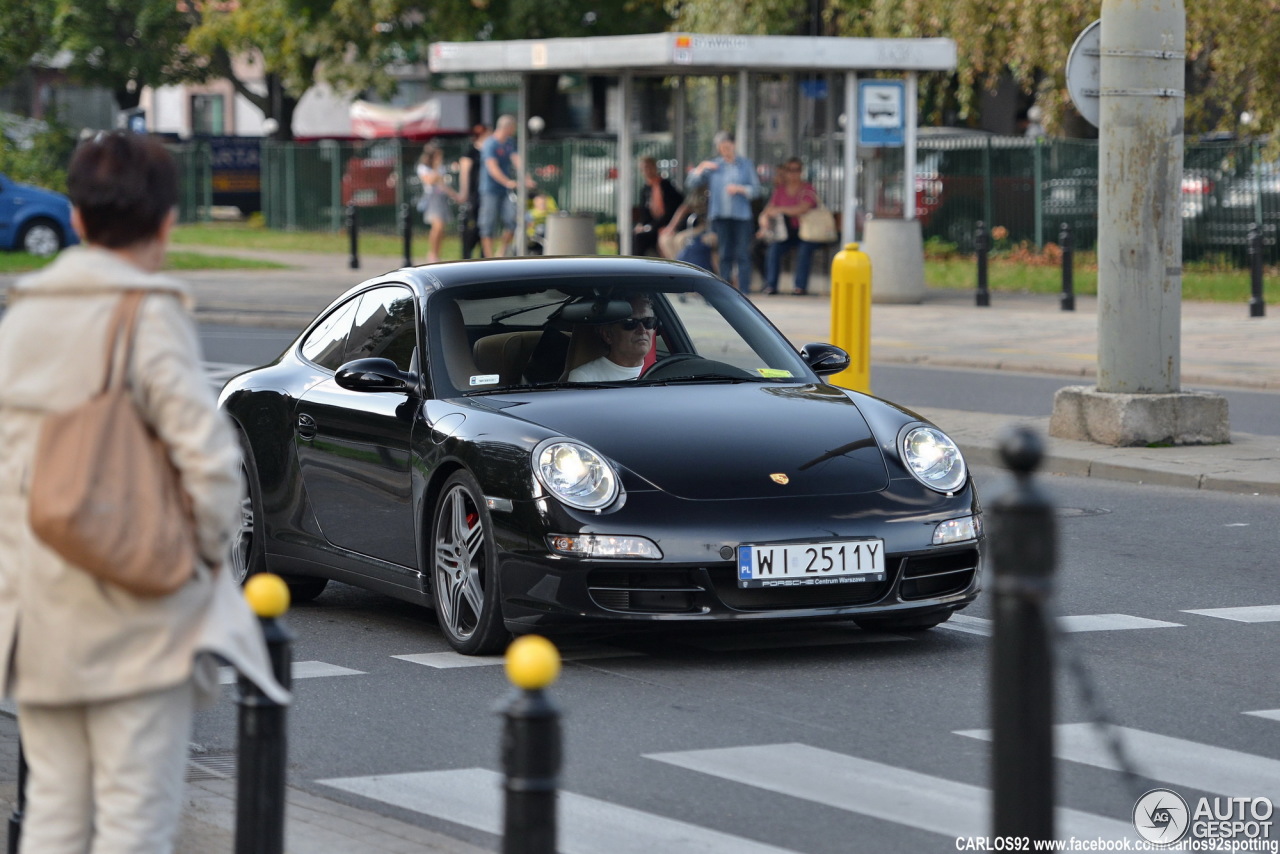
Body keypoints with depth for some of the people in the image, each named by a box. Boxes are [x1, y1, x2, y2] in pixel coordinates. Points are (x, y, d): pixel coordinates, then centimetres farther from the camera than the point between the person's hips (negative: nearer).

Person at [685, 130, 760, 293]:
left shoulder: (746, 164, 9)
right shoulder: (713, 165, 14)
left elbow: (755, 189, 5)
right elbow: (692, 182, 12)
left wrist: (739, 189, -11)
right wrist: (701, 168, -2)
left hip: (742, 216, -2)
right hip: (721, 216, 2)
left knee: (742, 254, -6)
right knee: (725, 255, 4)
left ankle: (744, 290, -6)